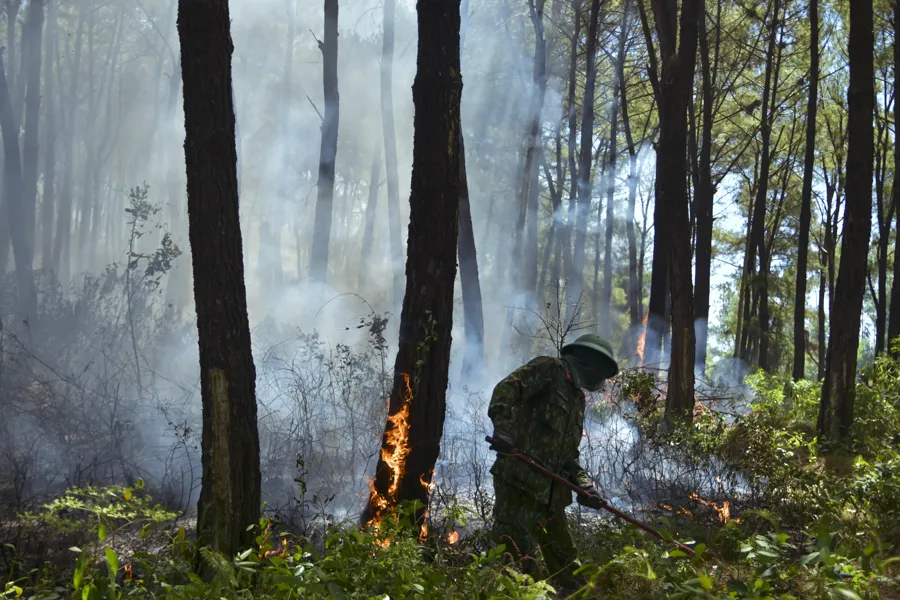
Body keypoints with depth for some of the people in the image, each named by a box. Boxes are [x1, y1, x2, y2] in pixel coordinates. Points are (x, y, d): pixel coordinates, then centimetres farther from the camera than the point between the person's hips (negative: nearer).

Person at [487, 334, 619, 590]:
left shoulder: (577, 398, 25)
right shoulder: (548, 369, 0)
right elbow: (506, 389, -16)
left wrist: (584, 485, 11)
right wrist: (503, 428, -30)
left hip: (551, 490, 9)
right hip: (519, 478, -9)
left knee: (565, 563, 15)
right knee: (519, 552, -14)